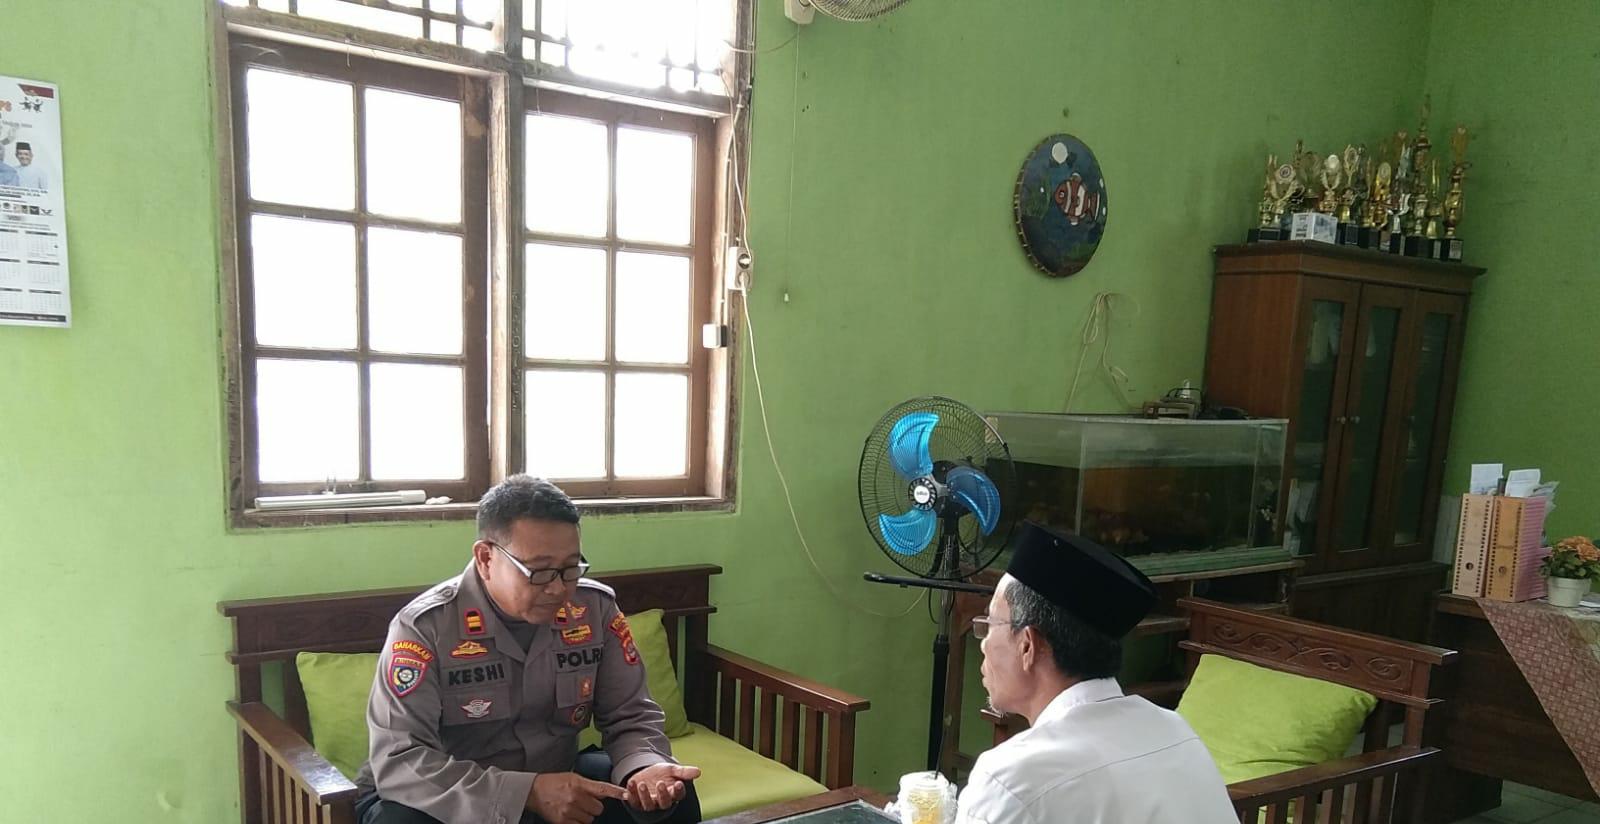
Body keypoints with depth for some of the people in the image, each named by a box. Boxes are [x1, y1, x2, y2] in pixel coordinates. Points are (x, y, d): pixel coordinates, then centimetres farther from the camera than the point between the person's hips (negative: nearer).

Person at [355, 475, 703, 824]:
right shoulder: (424, 626, -22)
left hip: (555, 781, 3)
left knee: (673, 796, -15)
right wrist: (528, 793, -38)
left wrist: (644, 769, -27)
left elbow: (630, 716, -2)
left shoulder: (596, 609, -9)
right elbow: (397, 760, -29)